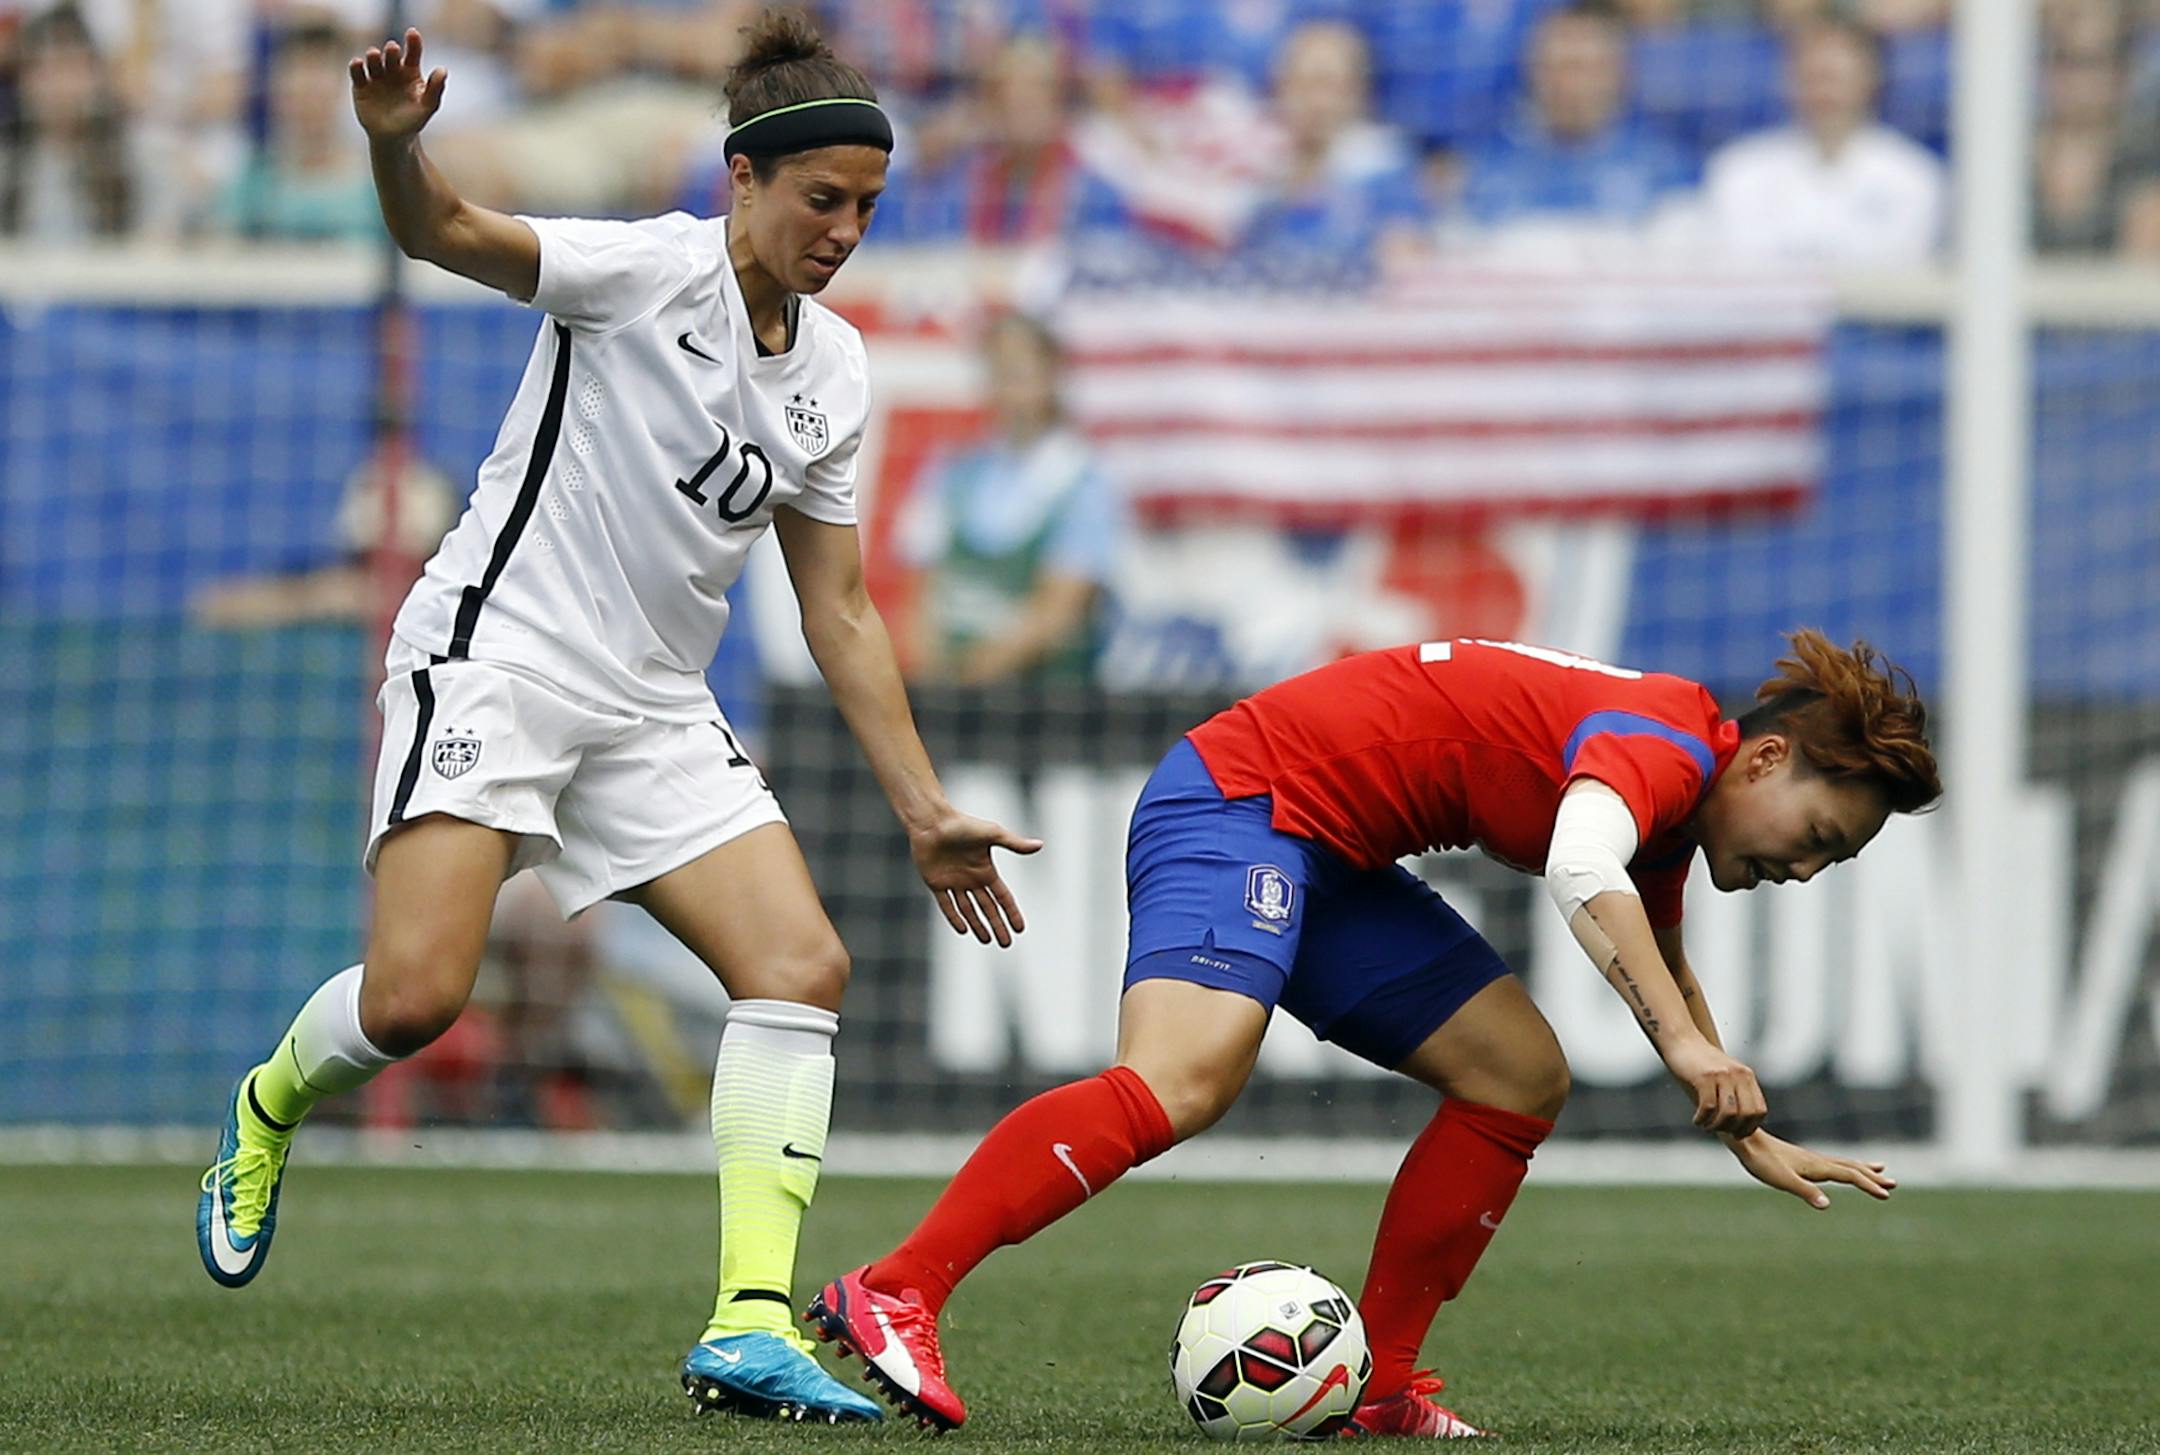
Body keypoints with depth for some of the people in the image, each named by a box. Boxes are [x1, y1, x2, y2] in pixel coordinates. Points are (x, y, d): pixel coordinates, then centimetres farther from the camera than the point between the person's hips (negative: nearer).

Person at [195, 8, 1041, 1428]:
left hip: (655, 716, 7)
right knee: (412, 999, -18)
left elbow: (840, 614, 15)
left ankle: (752, 1326, -16)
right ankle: (268, 1113, 18)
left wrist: (926, 811, 11)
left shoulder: (832, 369, 9)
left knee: (804, 963, -12)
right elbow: (447, 233, -26)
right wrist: (396, 142, -50)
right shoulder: (652, 270, -11)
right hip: (496, 657, -7)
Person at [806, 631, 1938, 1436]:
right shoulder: (1665, 747, -16)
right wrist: (1683, 1042, -44)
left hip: (1331, 863, 11)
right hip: (1240, 795, -11)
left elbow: (1664, 976, 35)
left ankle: (1377, 1381, 5)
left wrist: (1750, 1138, 33)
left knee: (1521, 1079, 7)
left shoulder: (1669, 815, 15)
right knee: (1180, 1083, -31)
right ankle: (892, 1296, -39)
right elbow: (1582, 871, -38)